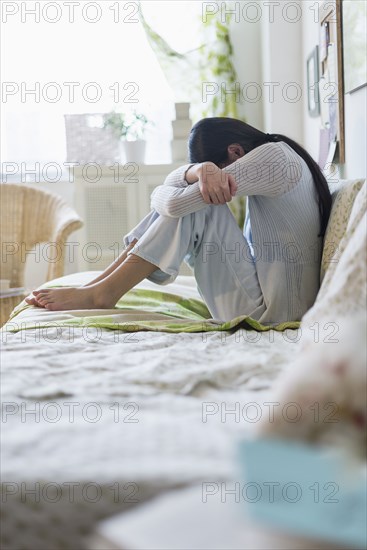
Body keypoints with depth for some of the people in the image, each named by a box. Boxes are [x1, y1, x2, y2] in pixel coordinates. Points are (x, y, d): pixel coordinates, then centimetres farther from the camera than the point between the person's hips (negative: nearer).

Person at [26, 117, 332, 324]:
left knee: (193, 203, -15)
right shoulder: (277, 153, 12)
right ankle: (98, 284, 2)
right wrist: (199, 170, -19)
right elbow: (173, 183, 3)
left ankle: (104, 292, -10)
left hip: (271, 308, -9)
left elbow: (175, 203, -21)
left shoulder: (272, 156, -18)